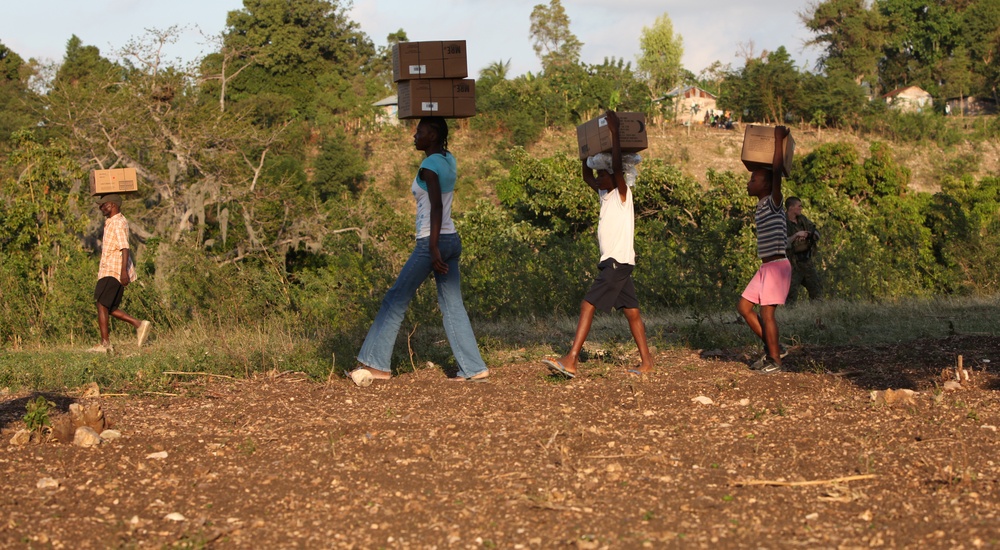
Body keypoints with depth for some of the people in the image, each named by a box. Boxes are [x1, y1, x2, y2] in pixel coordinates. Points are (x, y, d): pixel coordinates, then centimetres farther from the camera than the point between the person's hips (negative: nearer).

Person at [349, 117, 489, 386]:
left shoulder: (429, 165, -14)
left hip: (433, 242, -8)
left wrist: (433, 249, -28)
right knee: (452, 306, 9)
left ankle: (376, 363, 5)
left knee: (395, 301, 1)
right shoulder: (449, 160, 11)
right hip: (452, 240, 8)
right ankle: (474, 369, 5)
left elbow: (437, 206, -24)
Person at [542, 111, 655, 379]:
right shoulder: (604, 194, 16)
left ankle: (570, 361, -19)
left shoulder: (622, 193, -6)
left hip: (619, 261, -9)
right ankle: (646, 361, 12)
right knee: (631, 311, 9)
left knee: (588, 305, -14)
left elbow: (617, 166, -21)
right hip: (611, 262, 9)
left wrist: (615, 131, -20)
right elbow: (587, 176, 27)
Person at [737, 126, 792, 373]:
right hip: (766, 267, 9)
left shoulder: (773, 202, -9)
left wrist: (779, 140, -21)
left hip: (777, 265, -9)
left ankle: (774, 361, 1)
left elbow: (776, 171, -23)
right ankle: (772, 348, 15)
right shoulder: (759, 207, 14)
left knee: (766, 312, -7)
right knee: (744, 306, 8)